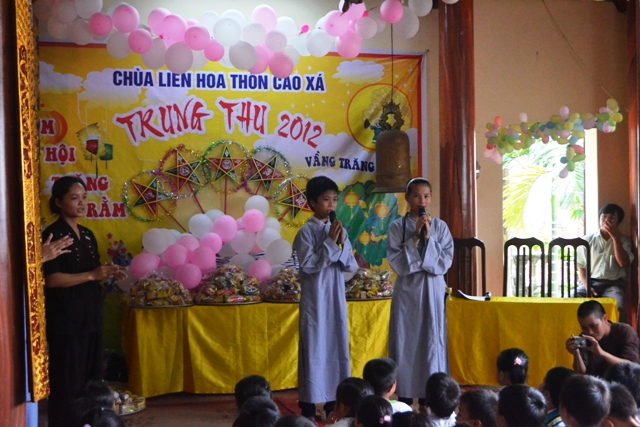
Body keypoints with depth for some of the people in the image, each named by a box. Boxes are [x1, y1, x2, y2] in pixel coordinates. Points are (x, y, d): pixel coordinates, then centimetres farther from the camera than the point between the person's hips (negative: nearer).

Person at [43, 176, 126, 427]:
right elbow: (51, 279, -19)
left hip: (90, 314, 8)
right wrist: (92, 275, -22)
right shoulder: (53, 235, -10)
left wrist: (108, 274, 2)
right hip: (65, 317, -8)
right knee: (68, 378, -4)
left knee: (91, 376, 12)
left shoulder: (88, 235, 14)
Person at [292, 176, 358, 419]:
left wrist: (341, 244, -10)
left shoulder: (338, 230, 7)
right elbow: (308, 265, -17)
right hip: (315, 299, -6)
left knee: (337, 346, 9)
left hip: (336, 298, 6)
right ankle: (309, 404, 6)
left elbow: (351, 266, 6)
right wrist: (329, 243, -16)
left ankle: (334, 401, 19)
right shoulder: (306, 232, -9)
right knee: (314, 347, -1)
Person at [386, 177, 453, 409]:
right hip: (407, 292, -1)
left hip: (432, 292, 1)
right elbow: (397, 263, -8)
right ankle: (405, 397, 8)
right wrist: (415, 239, -15)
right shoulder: (397, 227, 0)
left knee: (431, 341, 2)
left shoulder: (440, 227, 3)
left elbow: (446, 261, -3)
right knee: (405, 341, 1)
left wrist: (428, 238, -12)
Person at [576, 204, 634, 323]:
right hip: (591, 283, 1)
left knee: (617, 308, -35)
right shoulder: (588, 239, 10)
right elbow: (581, 266, 9)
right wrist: (586, 286, -8)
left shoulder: (624, 240, 9)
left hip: (613, 284, -1)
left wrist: (615, 238, -8)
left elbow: (623, 263, -7)